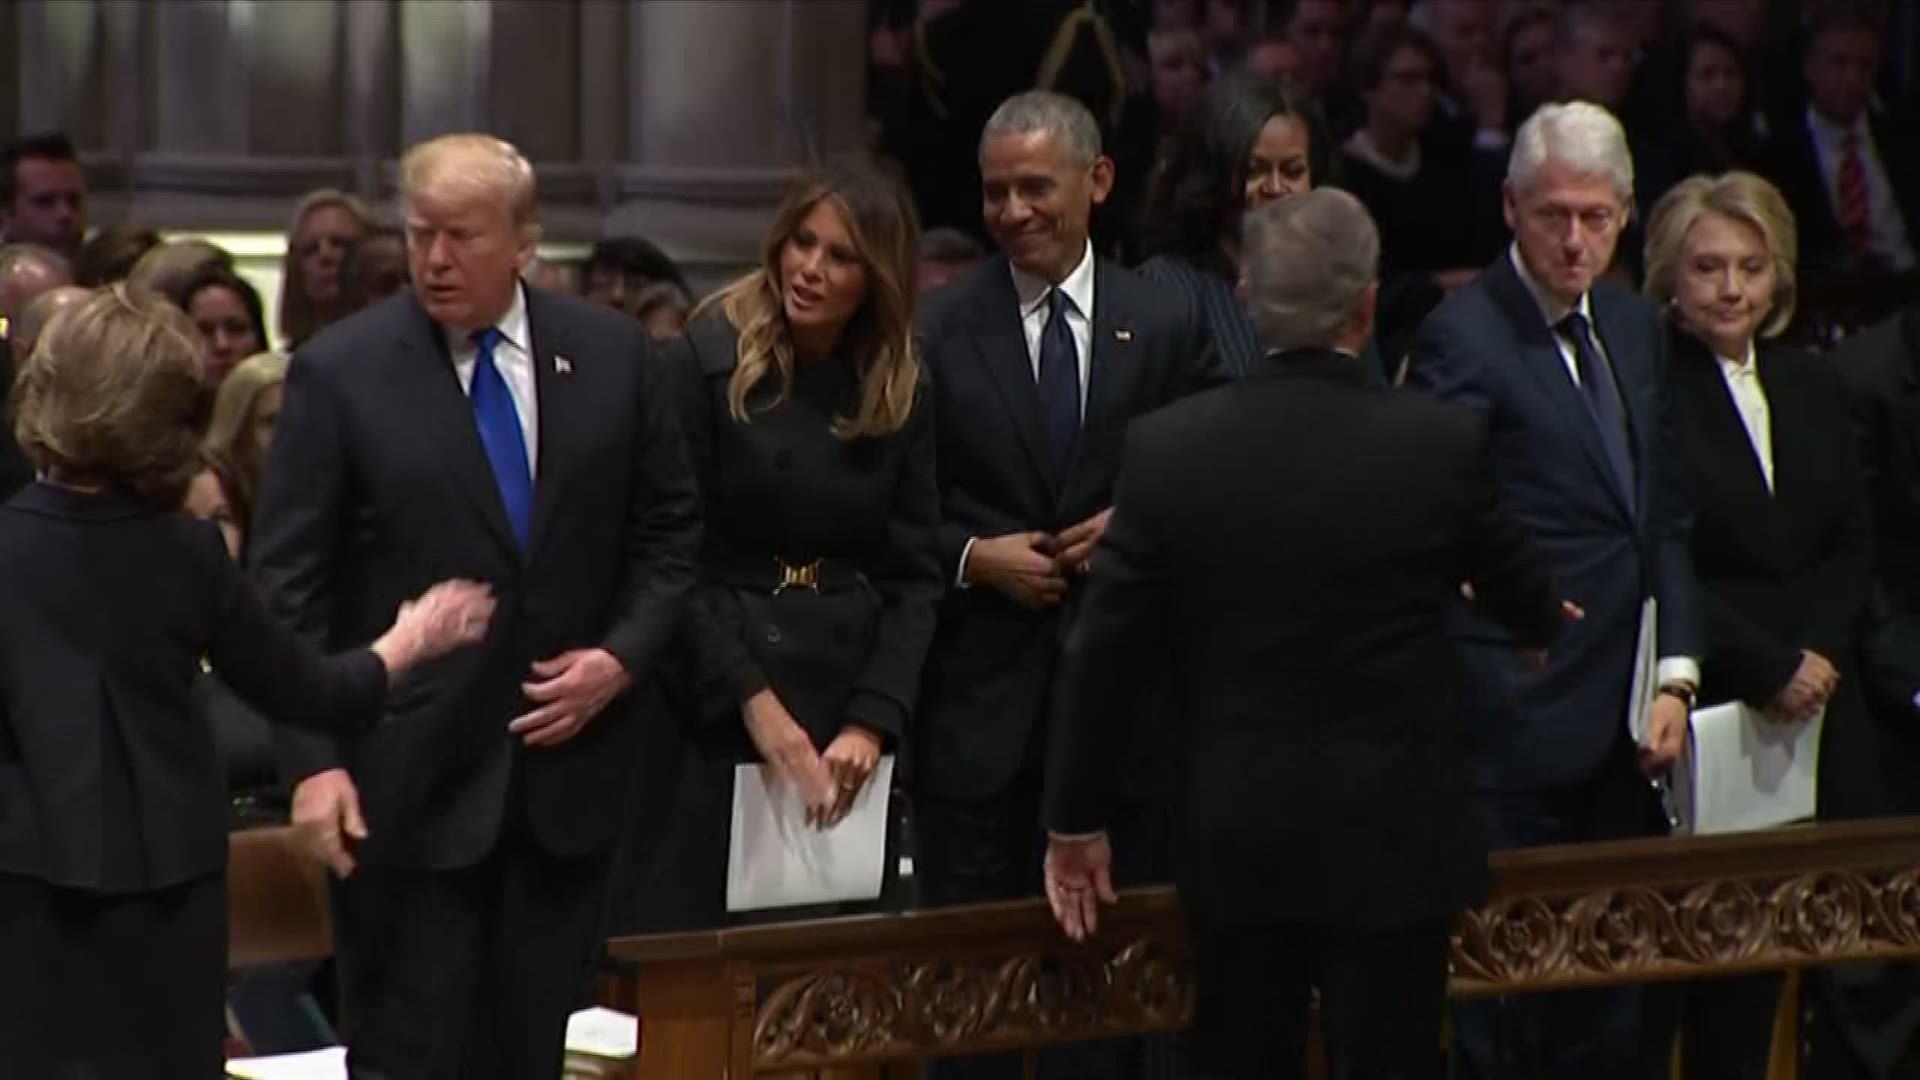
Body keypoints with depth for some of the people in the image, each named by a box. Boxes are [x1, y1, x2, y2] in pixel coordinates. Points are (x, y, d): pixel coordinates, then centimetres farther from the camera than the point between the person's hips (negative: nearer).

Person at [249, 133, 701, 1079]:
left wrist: (624, 656, -4)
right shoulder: (338, 372, -5)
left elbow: (669, 530, 12)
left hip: (568, 753, 3)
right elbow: (286, 585, -6)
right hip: (409, 778, -2)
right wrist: (313, 760, -14)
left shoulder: (613, 354, 4)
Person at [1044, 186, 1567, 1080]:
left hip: (1235, 838, 2)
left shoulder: (1168, 448, -7)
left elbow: (1103, 653, -4)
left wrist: (1076, 820, 8)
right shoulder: (1443, 444, -10)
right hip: (1395, 837, -2)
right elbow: (1523, 596, 10)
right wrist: (1544, 626, 35)